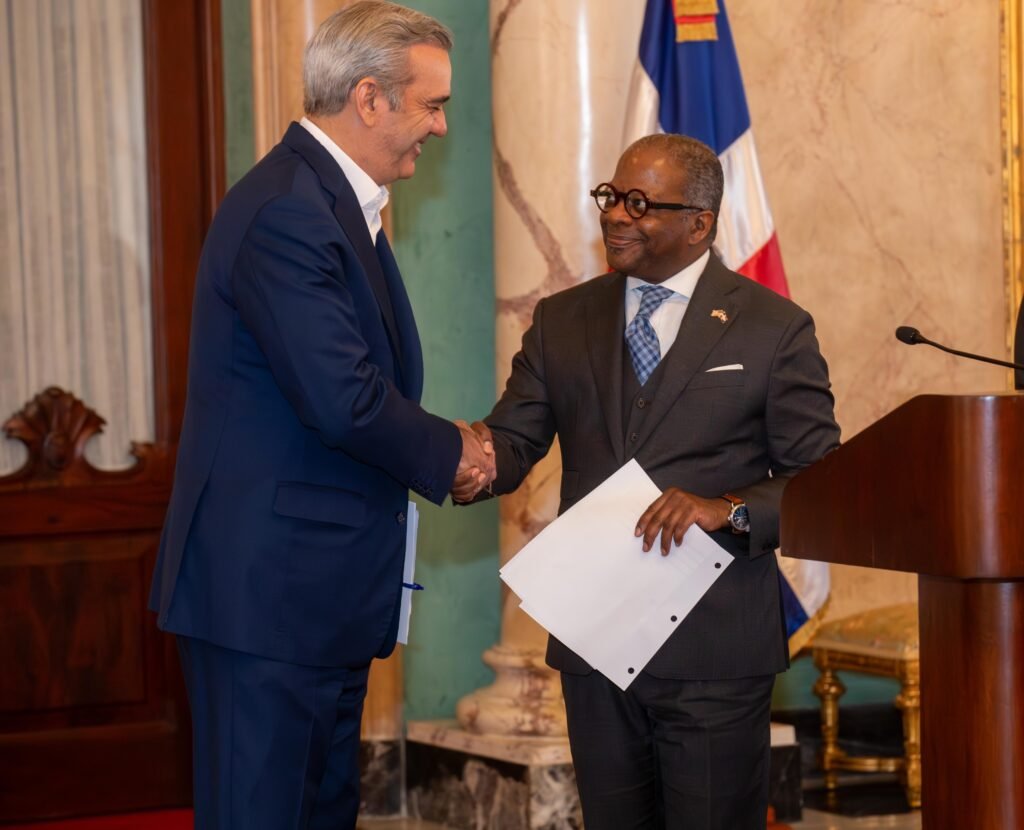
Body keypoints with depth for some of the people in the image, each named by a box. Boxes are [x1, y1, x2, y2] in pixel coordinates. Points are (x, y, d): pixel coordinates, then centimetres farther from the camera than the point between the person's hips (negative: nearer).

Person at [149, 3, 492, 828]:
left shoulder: (337, 202, 15)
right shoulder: (285, 209, -19)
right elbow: (341, 398, -25)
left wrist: (438, 448, 3)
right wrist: (446, 450, -9)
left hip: (324, 589, 11)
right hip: (266, 586, -11)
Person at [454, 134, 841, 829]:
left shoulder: (774, 328, 0)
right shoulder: (562, 321, 11)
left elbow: (821, 481, -3)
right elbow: (514, 439, 5)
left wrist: (730, 509, -20)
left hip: (715, 648, -4)